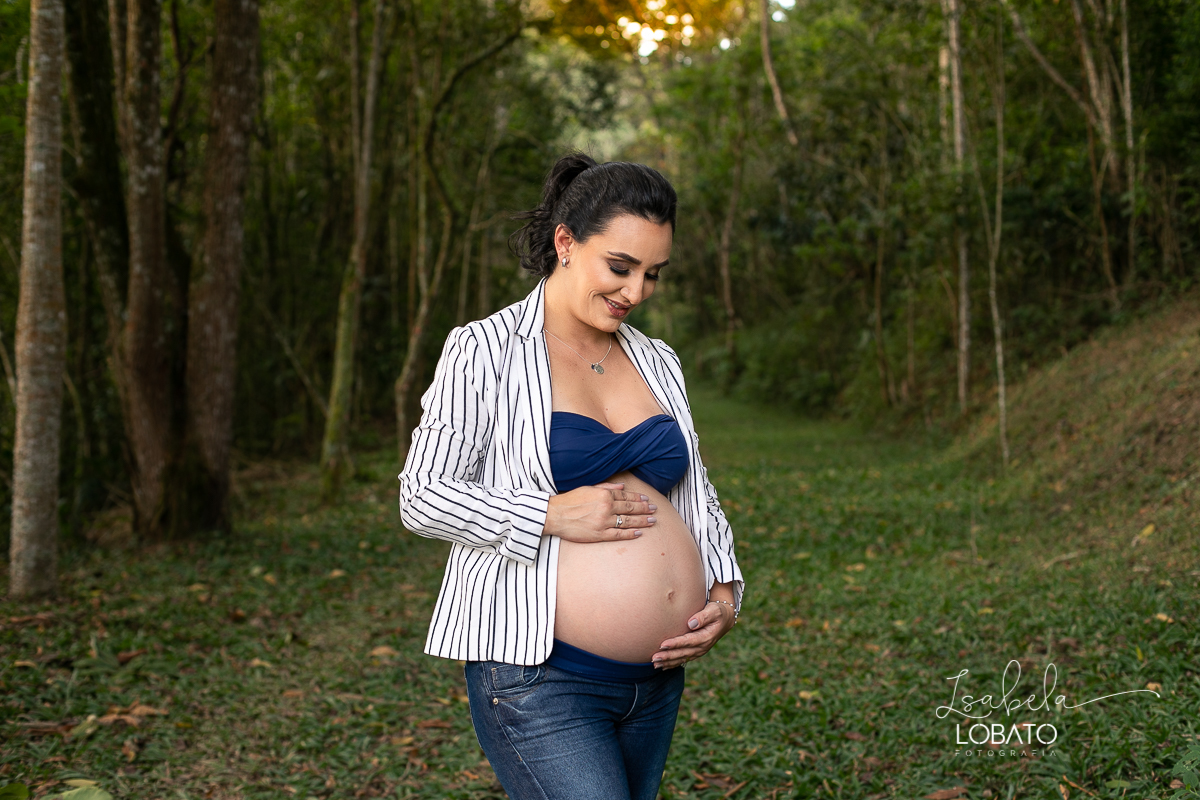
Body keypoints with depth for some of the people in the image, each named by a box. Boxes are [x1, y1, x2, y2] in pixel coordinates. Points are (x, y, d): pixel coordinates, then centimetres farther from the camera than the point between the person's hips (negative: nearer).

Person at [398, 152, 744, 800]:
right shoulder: (484, 351, -5)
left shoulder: (657, 363, 13)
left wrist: (725, 590, 2)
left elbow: (695, 496, 19)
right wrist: (551, 515, -18)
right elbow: (421, 497, -7)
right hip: (538, 676, -6)